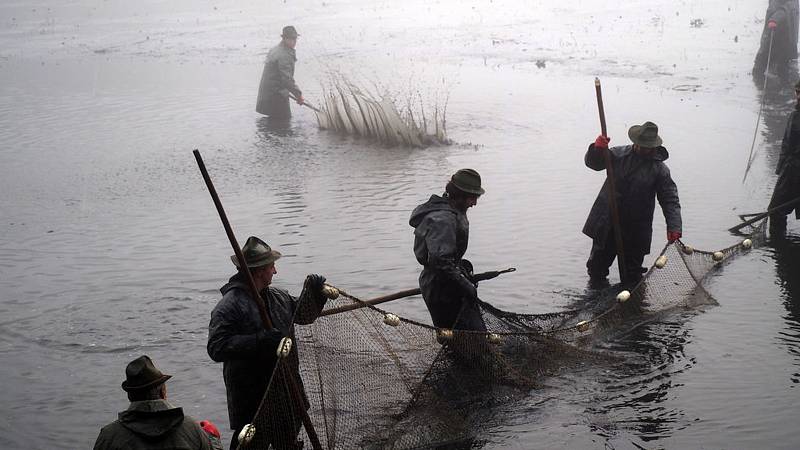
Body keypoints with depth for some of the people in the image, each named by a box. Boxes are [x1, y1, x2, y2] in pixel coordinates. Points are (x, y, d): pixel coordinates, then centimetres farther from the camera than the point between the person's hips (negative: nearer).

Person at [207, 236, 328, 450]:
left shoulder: (278, 297, 8)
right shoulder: (229, 307, -19)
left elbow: (303, 315, 22)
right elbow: (217, 348, -27)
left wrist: (313, 292, 2)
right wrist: (259, 341, -34)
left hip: (286, 391, 8)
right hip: (252, 398, -8)